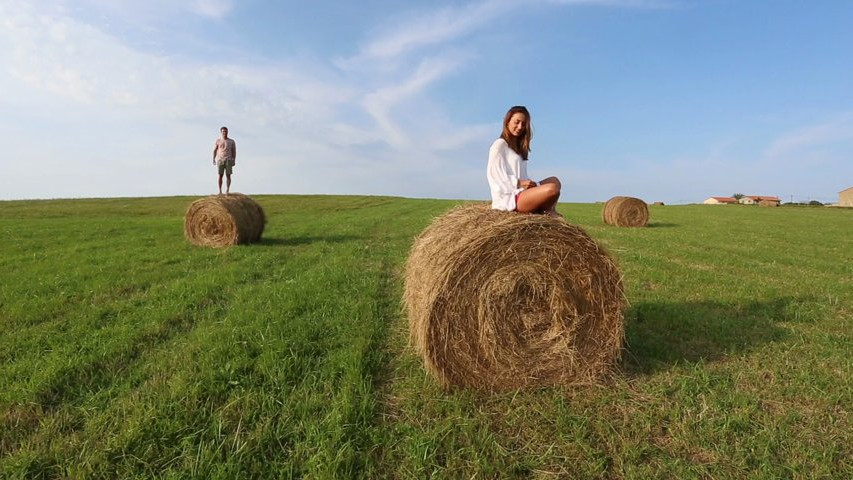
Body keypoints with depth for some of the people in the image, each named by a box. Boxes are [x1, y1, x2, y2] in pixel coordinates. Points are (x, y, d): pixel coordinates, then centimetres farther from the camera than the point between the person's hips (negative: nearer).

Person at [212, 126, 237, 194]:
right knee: (220, 175, -2)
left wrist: (234, 161, -4)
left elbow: (234, 152, 5)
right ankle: (220, 191, 1)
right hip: (220, 159, 1)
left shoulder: (232, 141, 7)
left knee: (228, 175, -7)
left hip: (228, 160, -1)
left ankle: (227, 190, -9)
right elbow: (214, 150, 10)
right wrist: (213, 159, 1)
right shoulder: (218, 141, 9)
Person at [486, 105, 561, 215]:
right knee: (552, 189, -24)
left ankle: (549, 212, -9)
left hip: (520, 192, 10)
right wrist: (519, 183, -18)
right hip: (508, 198, -10)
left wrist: (531, 184, -2)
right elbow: (494, 173, -12)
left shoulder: (519, 146, 24)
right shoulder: (499, 144, -2)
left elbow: (522, 177, 18)